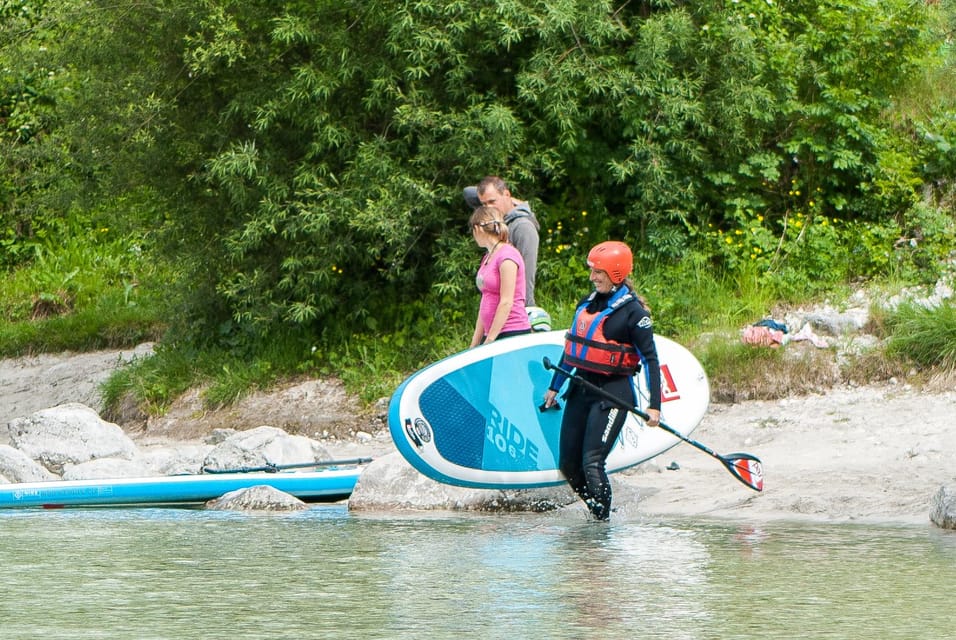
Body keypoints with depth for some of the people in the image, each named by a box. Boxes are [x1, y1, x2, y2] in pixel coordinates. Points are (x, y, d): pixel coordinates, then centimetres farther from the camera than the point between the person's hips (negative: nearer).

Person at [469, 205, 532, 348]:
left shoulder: (507, 255, -9)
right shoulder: (487, 257, 18)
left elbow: (506, 302, -14)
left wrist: (489, 340, -15)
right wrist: (474, 345, 17)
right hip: (492, 334, 8)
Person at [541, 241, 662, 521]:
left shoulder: (632, 311, -10)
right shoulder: (588, 303, 11)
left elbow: (650, 359, -12)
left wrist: (654, 405, -18)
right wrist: (554, 386, 25)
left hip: (613, 392, -8)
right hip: (581, 387, 8)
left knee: (591, 464, -17)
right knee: (568, 465, 6)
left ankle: (603, 522, -7)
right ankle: (598, 511, 21)